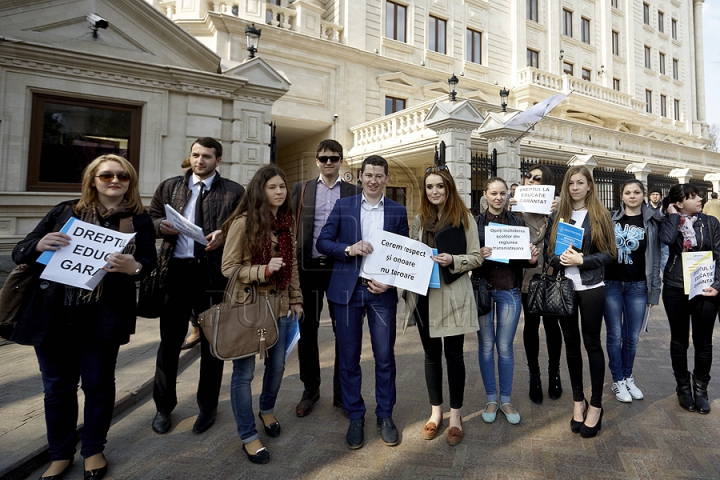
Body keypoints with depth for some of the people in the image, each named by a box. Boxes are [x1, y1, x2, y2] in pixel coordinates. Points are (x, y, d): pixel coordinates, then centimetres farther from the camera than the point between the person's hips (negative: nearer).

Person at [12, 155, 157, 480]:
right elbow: (19, 253, 5)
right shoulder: (65, 211, 4)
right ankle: (60, 454, 34)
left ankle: (93, 450, 32)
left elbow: (149, 263, -4)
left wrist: (133, 267, -27)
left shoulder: (138, 220, 1)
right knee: (58, 386, 13)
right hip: (54, 316, 2)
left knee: (98, 383, 10)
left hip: (104, 319, -1)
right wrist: (39, 245, -18)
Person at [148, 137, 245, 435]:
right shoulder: (170, 186, 12)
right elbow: (149, 219, 15)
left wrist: (225, 235, -18)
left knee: (211, 342, 10)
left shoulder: (233, 192, 3)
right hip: (176, 271, 3)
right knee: (169, 341, 11)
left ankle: (208, 407, 29)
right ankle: (164, 407, 31)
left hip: (214, 274, -2)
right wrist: (162, 226, -6)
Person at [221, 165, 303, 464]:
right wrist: (264, 270, -24)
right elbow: (228, 268, -12)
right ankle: (248, 437, 23)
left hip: (280, 305, 6)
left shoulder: (285, 223, 5)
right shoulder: (243, 223, -13)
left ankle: (267, 410, 46)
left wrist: (295, 300, 11)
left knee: (277, 364, 18)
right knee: (244, 372, 5)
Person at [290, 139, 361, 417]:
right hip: (308, 268, 1)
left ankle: (342, 392, 24)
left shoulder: (354, 192, 6)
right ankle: (310, 390, 28)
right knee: (307, 329, 10)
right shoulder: (302, 189, 9)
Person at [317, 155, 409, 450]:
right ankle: (355, 417, 26)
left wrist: (389, 282, -10)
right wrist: (349, 249, -17)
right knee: (349, 358, 9)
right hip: (347, 291, 0)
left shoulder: (398, 211, 6)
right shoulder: (343, 206, 5)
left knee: (385, 357, 7)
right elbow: (322, 242, 1)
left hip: (382, 292, 0)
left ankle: (385, 416, 27)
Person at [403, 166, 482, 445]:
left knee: (453, 355, 7)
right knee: (431, 354, 12)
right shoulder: (420, 220, 10)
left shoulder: (464, 217, 0)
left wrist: (452, 261, -18)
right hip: (425, 295, 3)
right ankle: (436, 412, 29)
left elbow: (476, 258, -2)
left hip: (453, 295, -3)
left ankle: (455, 415, 24)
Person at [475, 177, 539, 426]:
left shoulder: (517, 222, 4)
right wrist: (478, 256, -23)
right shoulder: (476, 222, 0)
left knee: (505, 347, 8)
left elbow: (523, 257, 6)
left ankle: (506, 400, 24)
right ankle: (491, 398, 24)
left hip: (509, 290, 1)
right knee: (486, 345, 9)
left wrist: (532, 259, -16)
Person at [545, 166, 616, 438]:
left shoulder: (600, 215, 1)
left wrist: (581, 260, -16)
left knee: (592, 343, 4)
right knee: (571, 344, 10)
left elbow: (610, 253, -3)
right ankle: (578, 400, 25)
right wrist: (561, 259, -16)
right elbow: (548, 252, 5)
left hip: (591, 287, -2)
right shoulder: (557, 216, 8)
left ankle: (596, 405, 19)